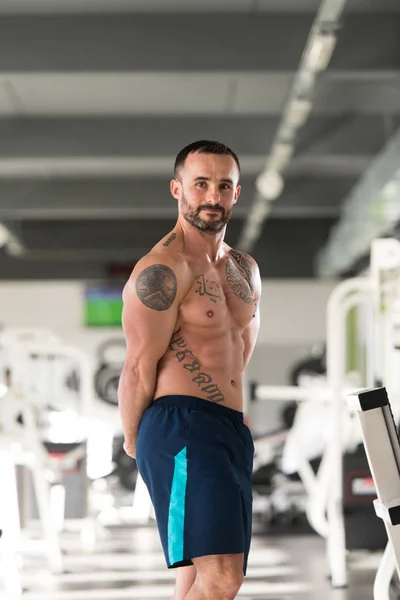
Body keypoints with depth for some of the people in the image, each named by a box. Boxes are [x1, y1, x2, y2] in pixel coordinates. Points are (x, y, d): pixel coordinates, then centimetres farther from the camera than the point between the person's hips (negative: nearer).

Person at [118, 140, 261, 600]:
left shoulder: (244, 270, 18)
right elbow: (139, 371, -9)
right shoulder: (162, 271, -9)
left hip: (233, 430, 9)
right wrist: (133, 441, 4)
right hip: (182, 432, -9)